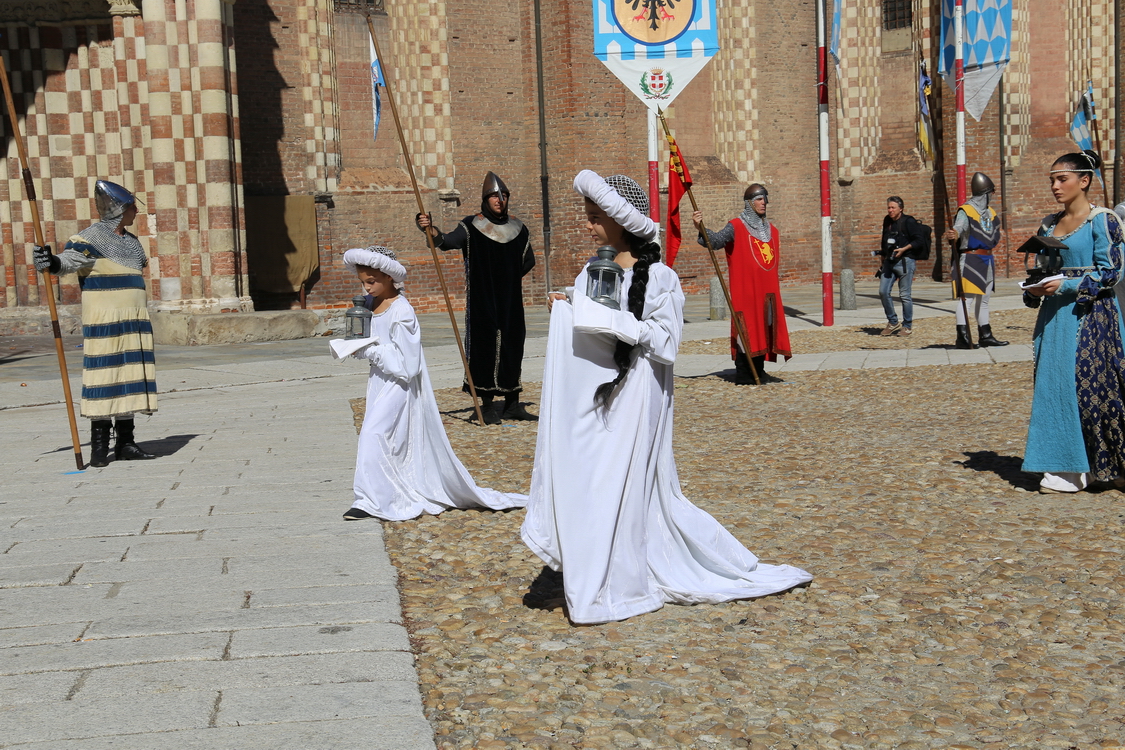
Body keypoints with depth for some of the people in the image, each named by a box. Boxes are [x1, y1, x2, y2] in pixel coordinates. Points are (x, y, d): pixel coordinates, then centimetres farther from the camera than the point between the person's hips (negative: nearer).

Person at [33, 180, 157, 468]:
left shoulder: (132, 241, 18)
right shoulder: (91, 238, -7)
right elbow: (70, 259, -23)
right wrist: (51, 262, -45)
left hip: (134, 323, 7)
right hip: (103, 323, -7)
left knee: (129, 379, 8)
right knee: (103, 378, -7)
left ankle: (125, 442, 13)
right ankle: (99, 445, -1)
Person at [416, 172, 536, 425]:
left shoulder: (517, 228, 9)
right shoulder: (471, 227, -4)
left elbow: (528, 261, 21)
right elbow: (449, 241, -22)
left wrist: (507, 278, 10)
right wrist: (431, 231, -42)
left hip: (511, 300, 4)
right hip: (482, 301, -4)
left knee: (513, 347, 6)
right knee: (485, 347, -4)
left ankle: (512, 404, 15)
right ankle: (487, 406, 3)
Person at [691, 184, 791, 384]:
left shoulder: (771, 230, 16)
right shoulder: (736, 227, -4)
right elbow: (716, 240, -21)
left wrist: (776, 288, 22)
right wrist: (701, 229, -40)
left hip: (768, 291, 6)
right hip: (745, 291, -6)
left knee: (764, 330, 7)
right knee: (746, 330, -7)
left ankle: (758, 372, 14)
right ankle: (743, 375, -3)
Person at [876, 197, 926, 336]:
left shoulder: (909, 221, -7)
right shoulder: (887, 221, 14)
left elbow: (920, 240, -11)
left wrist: (904, 249, -19)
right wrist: (882, 251, 17)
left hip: (905, 261, -7)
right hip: (889, 261, 7)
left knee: (904, 295, -3)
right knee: (883, 292, -1)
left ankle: (907, 326, 9)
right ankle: (893, 322, 13)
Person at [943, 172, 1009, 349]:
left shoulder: (991, 212, 15)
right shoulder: (966, 211, -11)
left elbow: (995, 234, 23)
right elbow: (959, 226, -30)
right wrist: (953, 234, -50)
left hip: (988, 260, 9)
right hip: (970, 259, -9)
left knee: (983, 299, 15)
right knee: (967, 297, -12)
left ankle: (985, 335, 22)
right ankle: (962, 337, -15)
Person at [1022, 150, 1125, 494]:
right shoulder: (1049, 226, 14)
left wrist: (1066, 286, -18)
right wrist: (1034, 290, -2)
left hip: (1090, 315, -6)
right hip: (1055, 317, 6)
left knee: (1088, 386, -6)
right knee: (1053, 385, 3)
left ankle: (1079, 469, 0)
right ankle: (1064, 465, 9)